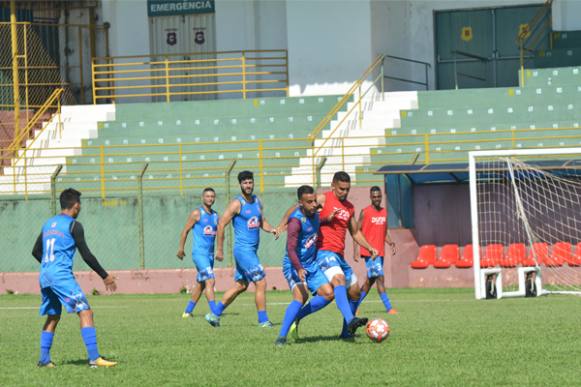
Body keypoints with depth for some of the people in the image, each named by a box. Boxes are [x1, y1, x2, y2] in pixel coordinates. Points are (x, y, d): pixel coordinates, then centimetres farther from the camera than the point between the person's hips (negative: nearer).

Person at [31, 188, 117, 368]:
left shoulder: (48, 224, 16)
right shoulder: (73, 225, -5)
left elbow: (36, 252, 24)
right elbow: (86, 255, -8)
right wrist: (105, 276, -1)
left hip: (45, 277, 8)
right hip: (62, 275, -8)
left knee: (53, 317, 19)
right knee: (85, 312, -10)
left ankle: (44, 358, 16)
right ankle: (94, 358, -20)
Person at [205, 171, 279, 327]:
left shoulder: (257, 201, 11)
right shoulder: (237, 204, -11)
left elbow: (262, 221, 19)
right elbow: (221, 224, -10)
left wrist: (271, 229, -4)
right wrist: (219, 250, -10)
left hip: (252, 250, 9)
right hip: (243, 249, -9)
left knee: (241, 285, 15)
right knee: (261, 282, -10)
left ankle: (214, 314, 22)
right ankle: (263, 320, -2)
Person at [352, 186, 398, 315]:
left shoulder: (384, 212, 14)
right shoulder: (365, 212, -5)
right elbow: (357, 231, -4)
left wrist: (391, 243, 5)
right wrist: (356, 250, -12)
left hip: (380, 252, 7)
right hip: (369, 251, -7)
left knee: (371, 280, 9)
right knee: (380, 277, -14)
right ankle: (389, 308, -16)